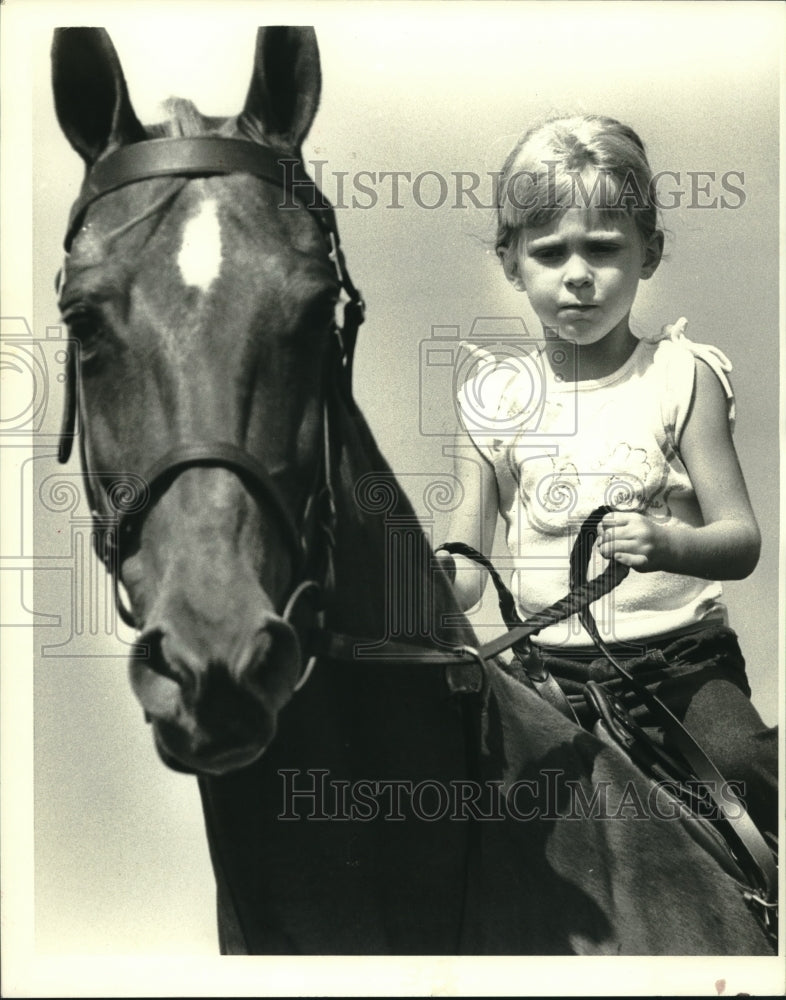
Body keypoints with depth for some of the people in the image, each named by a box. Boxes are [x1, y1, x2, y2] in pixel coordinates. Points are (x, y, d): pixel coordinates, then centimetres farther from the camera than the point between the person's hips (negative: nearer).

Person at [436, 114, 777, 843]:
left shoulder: (682, 377, 1)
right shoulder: (495, 396, 5)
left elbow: (741, 538, -4)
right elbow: (467, 560, 5)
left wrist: (667, 544, -26)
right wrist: (439, 581, -19)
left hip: (679, 651, -2)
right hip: (550, 664, 2)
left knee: (741, 763, -26)